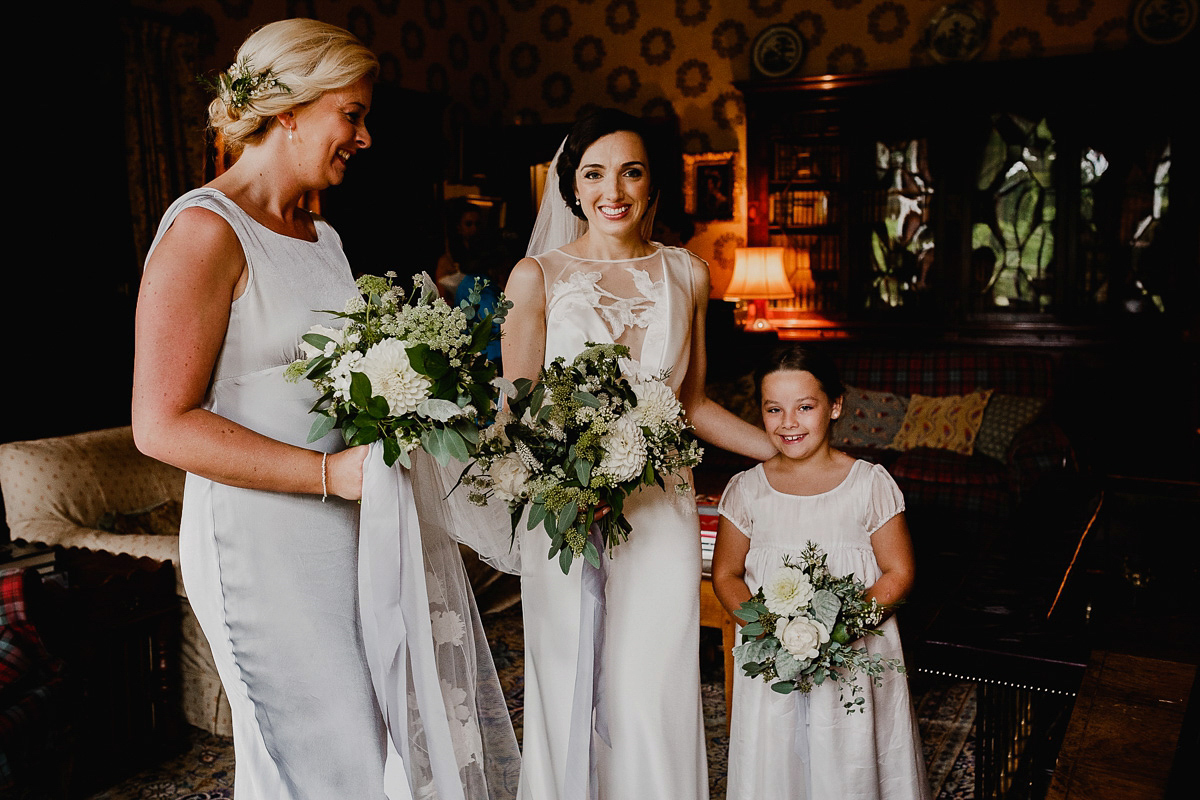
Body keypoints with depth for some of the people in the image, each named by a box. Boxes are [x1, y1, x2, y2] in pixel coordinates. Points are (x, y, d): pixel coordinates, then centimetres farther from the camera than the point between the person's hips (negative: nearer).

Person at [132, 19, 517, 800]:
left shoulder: (322, 235, 15)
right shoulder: (204, 231, -12)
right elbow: (164, 425, -17)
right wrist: (330, 471, -21)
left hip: (357, 530, 8)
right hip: (268, 544, -8)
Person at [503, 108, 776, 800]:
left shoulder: (687, 275, 7)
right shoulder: (537, 277, -1)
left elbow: (693, 404, 14)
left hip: (661, 510, 2)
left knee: (656, 697, 5)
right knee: (572, 696, 7)